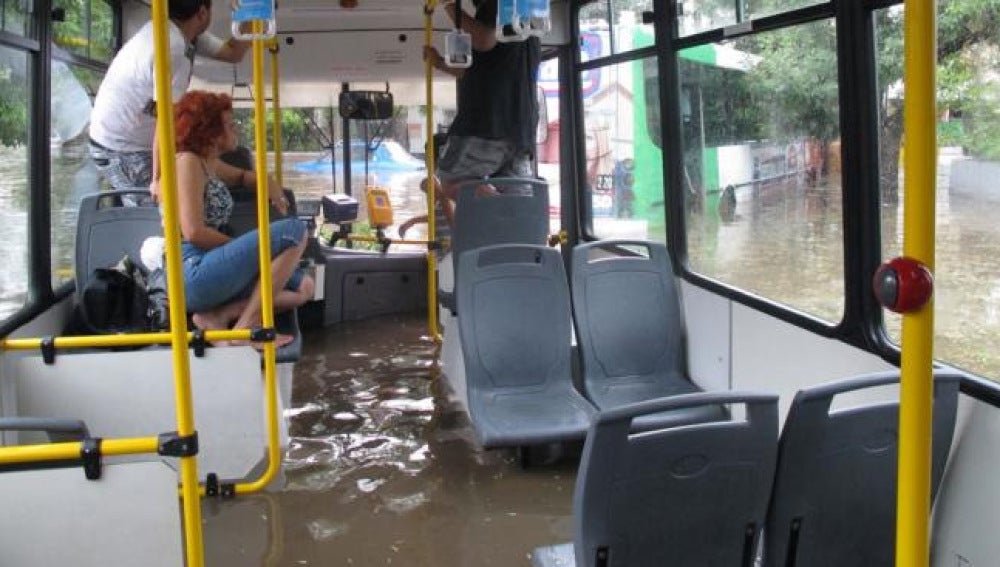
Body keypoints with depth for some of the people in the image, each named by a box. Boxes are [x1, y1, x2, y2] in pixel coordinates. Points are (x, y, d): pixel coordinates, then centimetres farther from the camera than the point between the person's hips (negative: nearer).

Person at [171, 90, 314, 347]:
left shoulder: (211, 164, 21)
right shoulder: (188, 162, -5)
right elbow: (194, 232, -15)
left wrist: (269, 183, 18)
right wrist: (240, 248, -1)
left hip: (210, 272, 10)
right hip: (193, 271, -10)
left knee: (303, 287, 7)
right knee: (294, 231, -14)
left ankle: (217, 316, -6)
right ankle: (245, 328, -15)